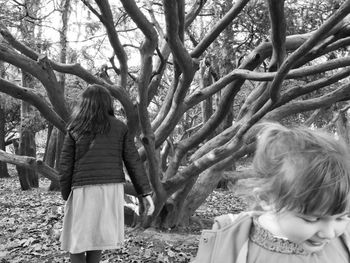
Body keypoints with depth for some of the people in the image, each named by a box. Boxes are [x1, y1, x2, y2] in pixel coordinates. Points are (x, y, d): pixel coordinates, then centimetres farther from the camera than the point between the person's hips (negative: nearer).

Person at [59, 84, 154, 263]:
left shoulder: (75, 129, 3)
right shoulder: (119, 127, 4)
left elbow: (65, 166, 1)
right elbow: (133, 162, -1)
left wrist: (66, 196, 11)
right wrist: (145, 193, 0)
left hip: (84, 190, -1)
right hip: (112, 190, 2)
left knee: (75, 241, 8)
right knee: (99, 234, 17)